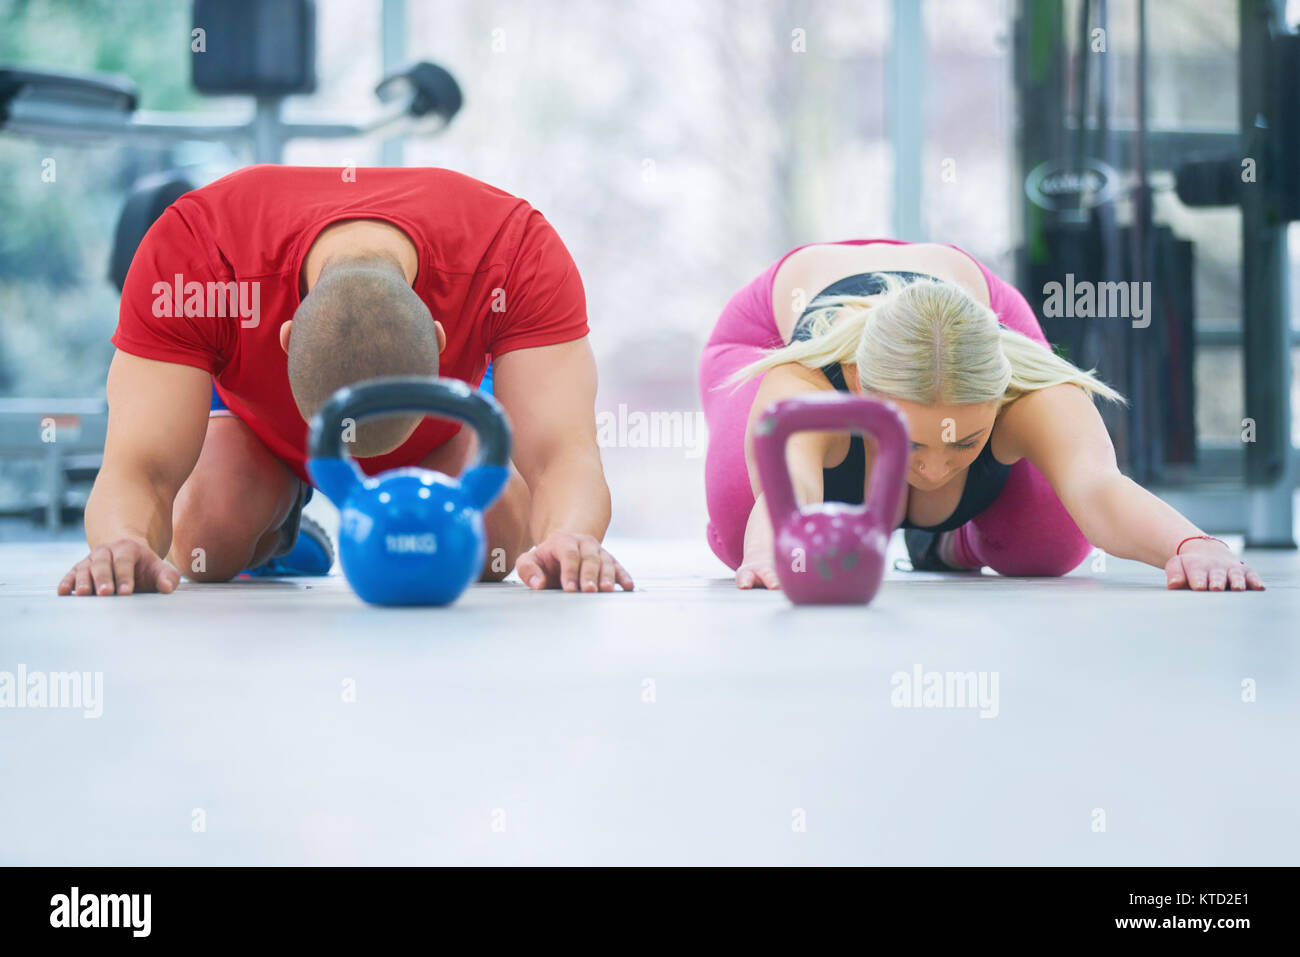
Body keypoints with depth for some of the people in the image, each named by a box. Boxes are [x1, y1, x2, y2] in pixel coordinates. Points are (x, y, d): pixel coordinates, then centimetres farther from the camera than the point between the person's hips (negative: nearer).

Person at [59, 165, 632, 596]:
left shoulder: (518, 251, -44)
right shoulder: (189, 255, -44)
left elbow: (563, 457, -47)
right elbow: (139, 469, -45)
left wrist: (568, 540, -71)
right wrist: (125, 545, -69)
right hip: (259, 419, 0)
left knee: (493, 544, -23)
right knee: (205, 544, -25)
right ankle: (280, 523, 16)